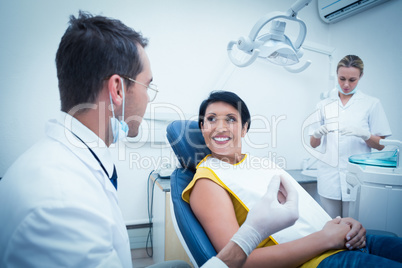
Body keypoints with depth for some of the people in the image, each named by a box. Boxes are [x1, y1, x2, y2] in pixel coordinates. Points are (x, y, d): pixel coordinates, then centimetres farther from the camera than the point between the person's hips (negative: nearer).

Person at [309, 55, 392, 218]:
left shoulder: (372, 104, 4)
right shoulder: (324, 105, 8)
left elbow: (381, 145, 2)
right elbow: (313, 144, 7)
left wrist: (363, 134, -17)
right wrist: (318, 133, -15)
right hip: (329, 178, 2)